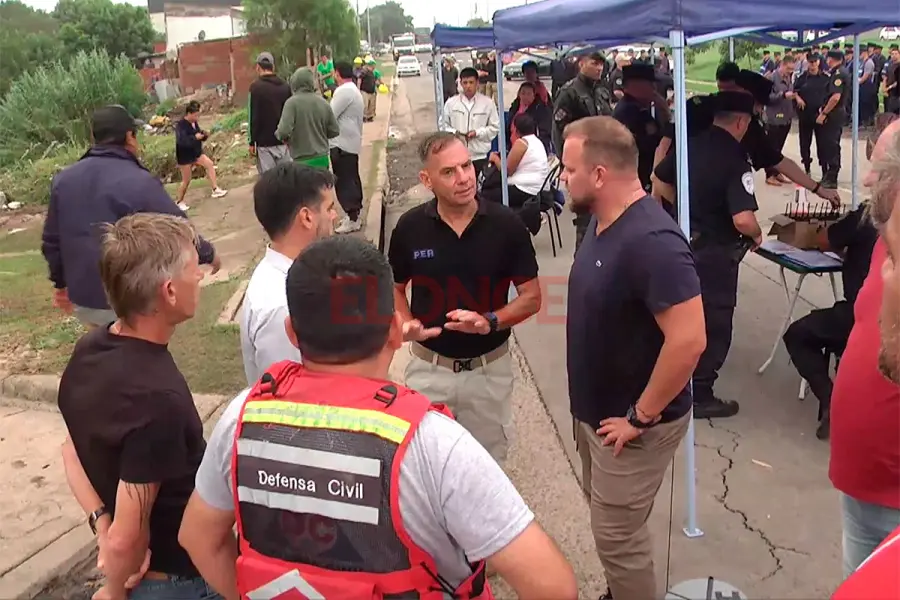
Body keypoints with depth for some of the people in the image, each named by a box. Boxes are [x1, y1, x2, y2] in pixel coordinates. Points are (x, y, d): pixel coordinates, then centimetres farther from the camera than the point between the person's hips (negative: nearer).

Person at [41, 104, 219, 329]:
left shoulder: (63, 179, 1)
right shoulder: (139, 182, -19)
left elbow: (51, 241, 9)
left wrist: (60, 283, 24)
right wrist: (209, 254, 6)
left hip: (83, 300, 6)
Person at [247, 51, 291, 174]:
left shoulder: (256, 87, -10)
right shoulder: (285, 86, 7)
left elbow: (253, 117, -11)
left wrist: (252, 142, -4)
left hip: (264, 142, -5)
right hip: (283, 140, 5)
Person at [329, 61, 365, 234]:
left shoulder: (343, 91, -18)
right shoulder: (354, 90, 16)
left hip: (341, 144, -10)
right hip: (351, 142, 10)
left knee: (344, 181, -6)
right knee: (352, 178, 15)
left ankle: (352, 218, -4)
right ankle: (354, 212, 23)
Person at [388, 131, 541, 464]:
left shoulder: (506, 224, -11)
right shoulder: (410, 227, -9)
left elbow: (531, 297, -5)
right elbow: (394, 288, 6)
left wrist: (490, 321, -22)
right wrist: (408, 324, -14)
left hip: (489, 368, 0)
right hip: (428, 368, 1)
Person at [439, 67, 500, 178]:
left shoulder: (487, 103, -2)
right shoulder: (451, 103, 1)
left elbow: (495, 127, 0)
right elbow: (443, 125, 8)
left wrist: (477, 133, -13)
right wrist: (454, 133, -11)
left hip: (479, 155, 0)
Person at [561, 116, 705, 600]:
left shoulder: (651, 241, -29)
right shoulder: (604, 220, 2)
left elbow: (688, 340, -32)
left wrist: (641, 417, -22)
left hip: (631, 422, -9)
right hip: (595, 409, 9)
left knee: (617, 535, 6)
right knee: (610, 523, 25)